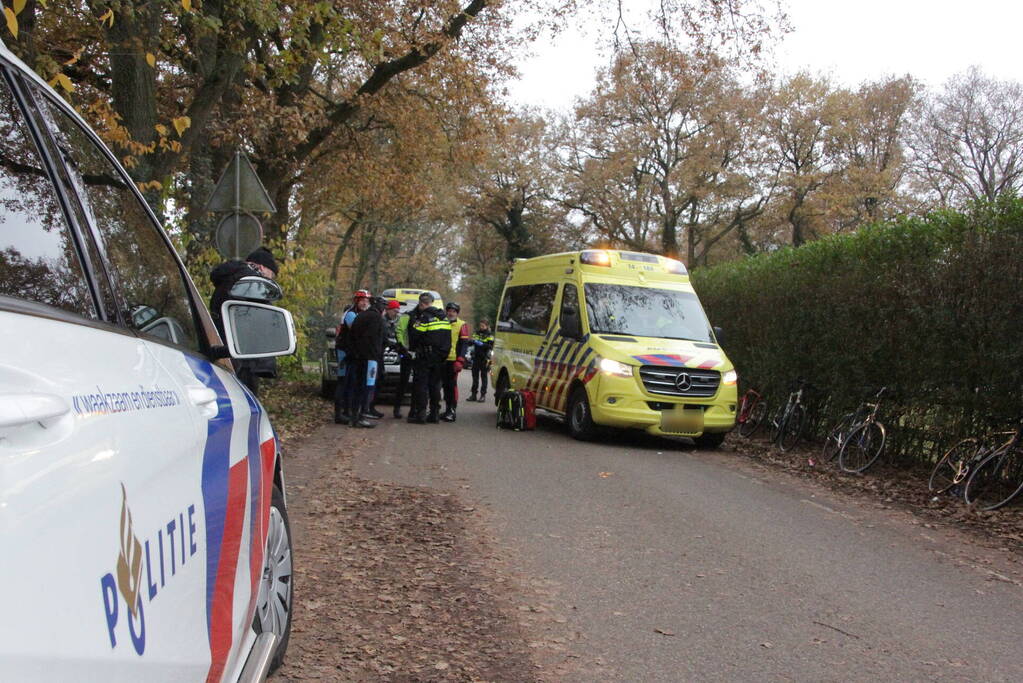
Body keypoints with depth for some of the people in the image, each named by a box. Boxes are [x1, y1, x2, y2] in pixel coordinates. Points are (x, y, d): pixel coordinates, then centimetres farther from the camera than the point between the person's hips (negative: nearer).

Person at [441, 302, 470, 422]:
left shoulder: (462, 325, 0)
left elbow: (464, 344, -6)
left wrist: (460, 360, -15)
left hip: (454, 360, -6)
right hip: (443, 359, 6)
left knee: (452, 385, -9)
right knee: (445, 385, 9)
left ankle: (452, 411, -8)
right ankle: (447, 409, 15)